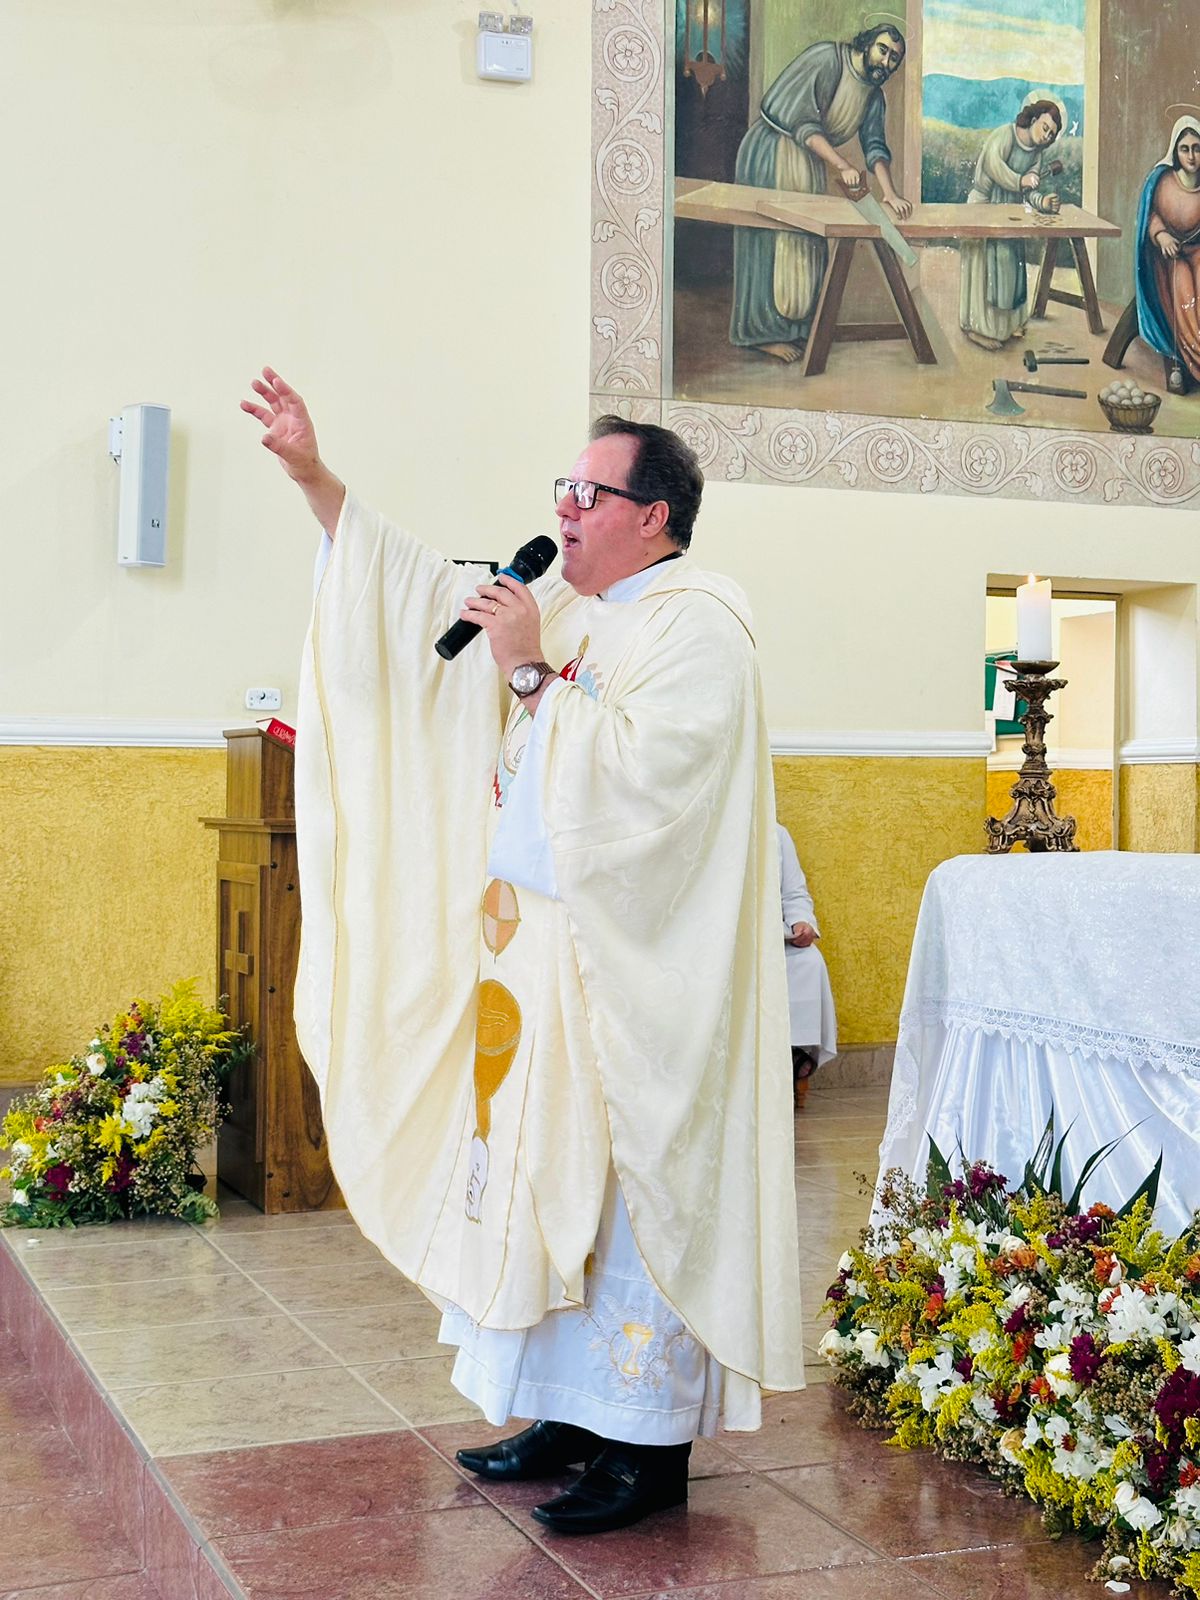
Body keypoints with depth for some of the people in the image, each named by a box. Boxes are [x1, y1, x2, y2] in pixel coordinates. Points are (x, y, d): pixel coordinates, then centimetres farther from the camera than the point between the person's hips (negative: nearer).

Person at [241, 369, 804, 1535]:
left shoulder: (696, 630, -11)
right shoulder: (558, 612, 15)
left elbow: (636, 778, -23)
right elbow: (426, 587, 19)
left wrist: (532, 676, -17)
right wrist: (314, 477, 13)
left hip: (629, 972, -8)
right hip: (533, 950, 9)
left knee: (626, 1188, -4)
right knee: (549, 1175, 12)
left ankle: (651, 1443, 7)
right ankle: (573, 1412, 23)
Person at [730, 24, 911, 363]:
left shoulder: (873, 97, 5)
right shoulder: (826, 58, -18)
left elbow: (875, 146, -2)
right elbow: (801, 120, -25)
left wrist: (889, 192, -20)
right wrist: (842, 164, -32)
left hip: (810, 164, 8)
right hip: (770, 154, -8)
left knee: (807, 243, 8)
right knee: (773, 240, -7)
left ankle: (796, 327, 16)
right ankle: (764, 332, -3)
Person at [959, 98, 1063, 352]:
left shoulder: (1035, 154, 6)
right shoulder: (1006, 134, -15)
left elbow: (1030, 191, -2)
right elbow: (992, 162, -32)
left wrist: (1042, 202, -23)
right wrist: (1019, 180, -39)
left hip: (1010, 212, 8)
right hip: (983, 205, -8)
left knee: (1010, 264, 8)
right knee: (986, 266, -9)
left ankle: (1006, 323, 19)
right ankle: (977, 326, -5)